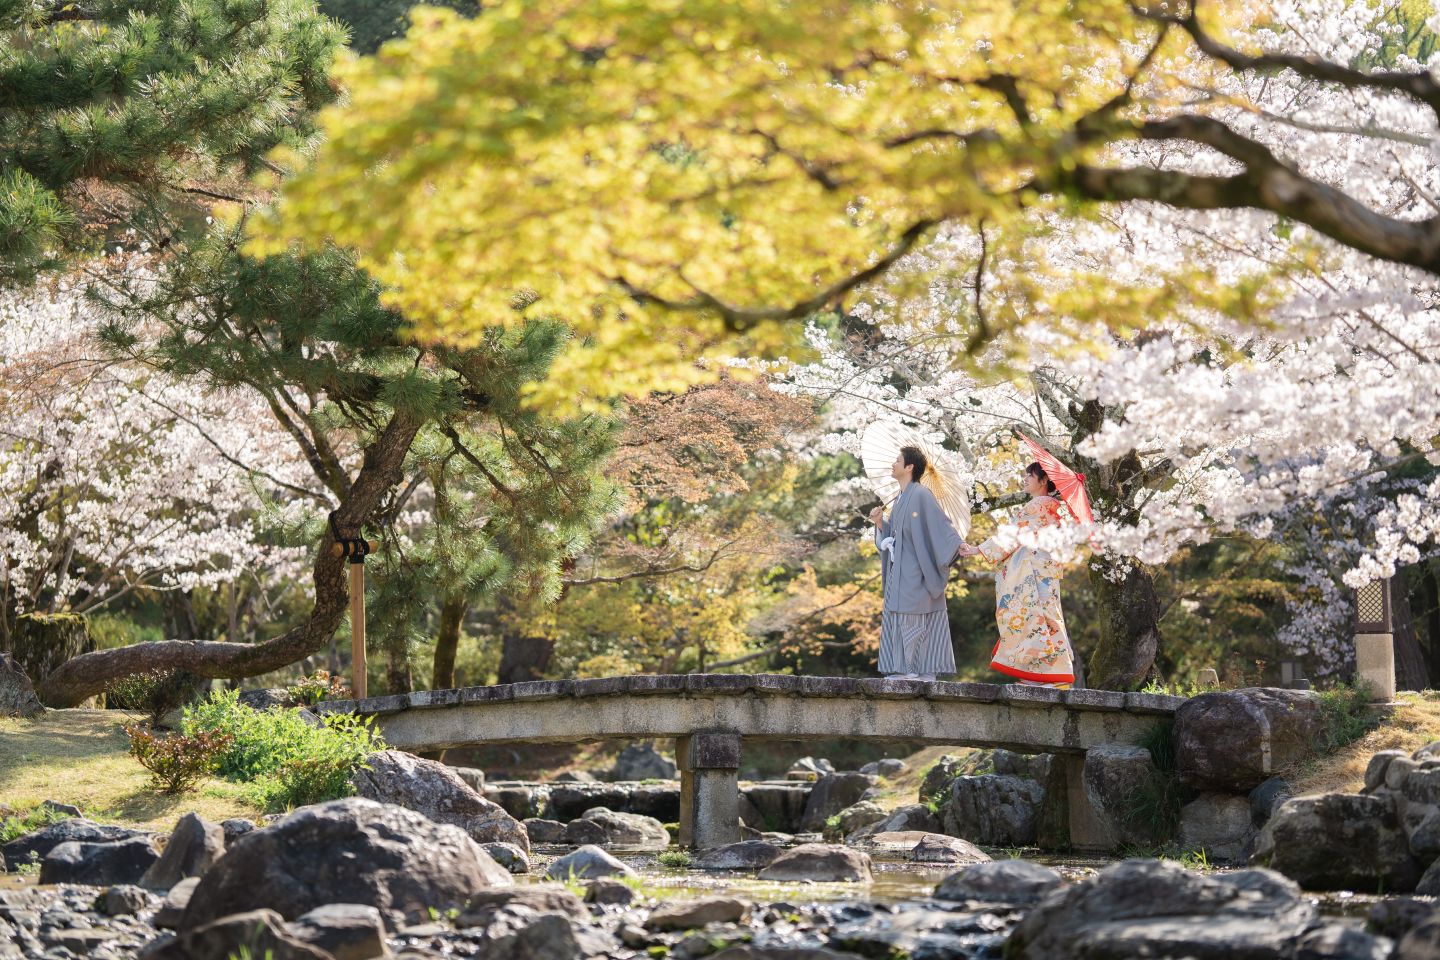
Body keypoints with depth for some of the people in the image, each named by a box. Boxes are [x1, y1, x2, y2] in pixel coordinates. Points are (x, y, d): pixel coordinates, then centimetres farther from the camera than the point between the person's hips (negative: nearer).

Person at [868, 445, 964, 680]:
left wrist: (958, 544, -32)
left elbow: (941, 522, -19)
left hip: (914, 569, -9)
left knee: (913, 615, -9)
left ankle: (922, 669, -6)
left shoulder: (921, 495, -12)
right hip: (899, 568, 9)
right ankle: (906, 669, 9)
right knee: (896, 615, 8)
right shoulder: (901, 498, 16)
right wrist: (880, 522, 5)